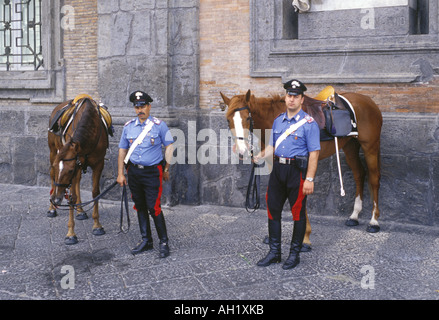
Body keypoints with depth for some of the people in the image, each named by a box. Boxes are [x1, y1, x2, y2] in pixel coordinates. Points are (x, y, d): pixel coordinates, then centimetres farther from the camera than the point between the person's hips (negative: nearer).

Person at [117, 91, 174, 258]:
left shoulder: (159, 125, -4)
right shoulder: (128, 126, 6)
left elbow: (169, 147, 0)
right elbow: (122, 150, 10)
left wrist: (166, 169, -1)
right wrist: (120, 174, 6)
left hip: (152, 172, -5)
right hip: (134, 172, 5)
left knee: (154, 208, -9)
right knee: (140, 207, 12)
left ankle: (164, 243, 3)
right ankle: (146, 240, 25)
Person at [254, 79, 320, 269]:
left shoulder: (309, 123, -8)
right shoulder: (278, 121, 11)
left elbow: (314, 153, -11)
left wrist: (310, 179, -17)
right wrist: (260, 156, -2)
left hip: (297, 171, -6)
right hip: (277, 169, 6)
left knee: (298, 213, 4)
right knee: (273, 210, 9)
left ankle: (294, 254, 18)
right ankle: (274, 252, 21)